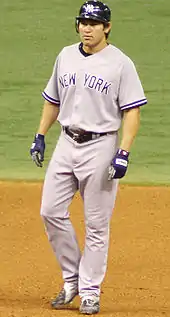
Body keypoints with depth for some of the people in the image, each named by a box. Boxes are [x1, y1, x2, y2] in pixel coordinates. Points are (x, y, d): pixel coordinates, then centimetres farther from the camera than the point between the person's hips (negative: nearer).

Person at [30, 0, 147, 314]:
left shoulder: (120, 64, -8)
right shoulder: (66, 56, 9)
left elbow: (132, 112, -10)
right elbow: (53, 100, 19)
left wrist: (123, 153, -19)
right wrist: (40, 136, 12)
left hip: (101, 147, -5)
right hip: (67, 143, 5)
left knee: (96, 223, -1)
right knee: (51, 211, 0)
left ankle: (90, 290, 7)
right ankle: (72, 277, 16)